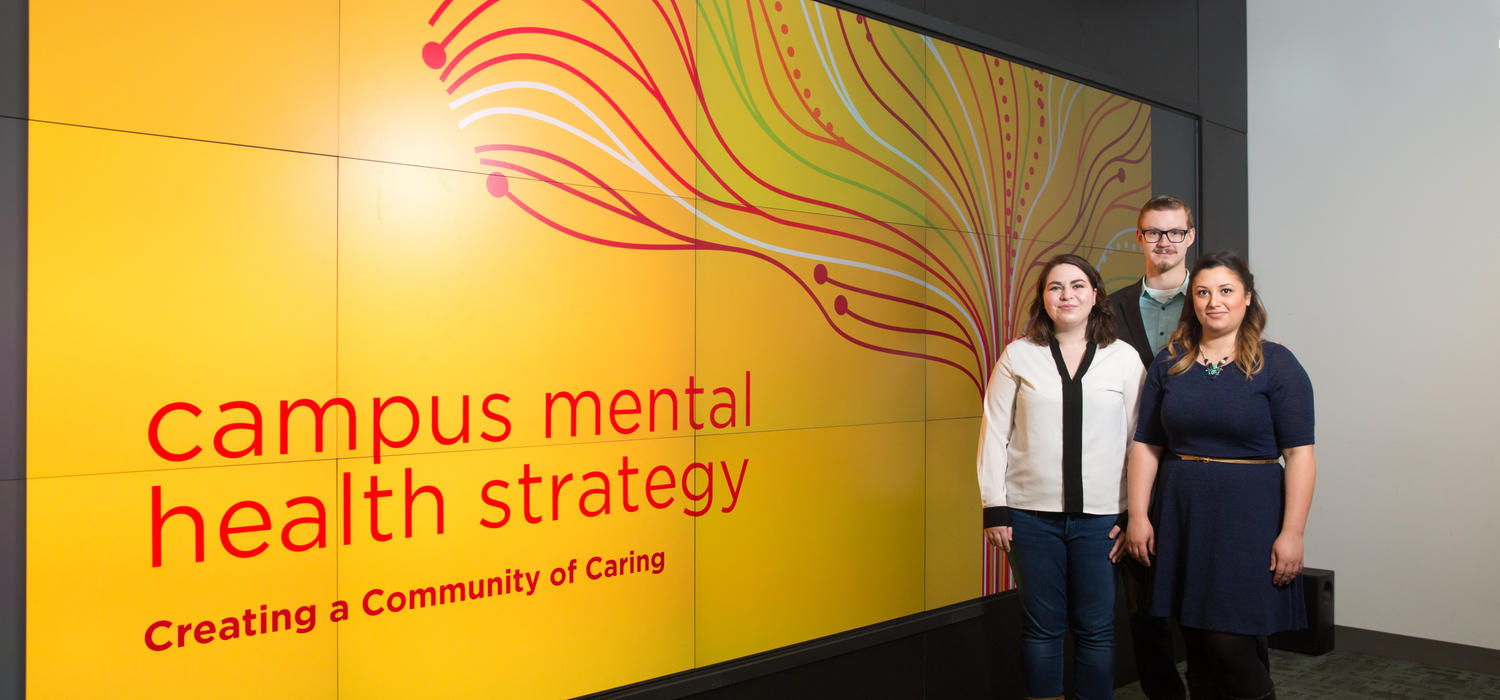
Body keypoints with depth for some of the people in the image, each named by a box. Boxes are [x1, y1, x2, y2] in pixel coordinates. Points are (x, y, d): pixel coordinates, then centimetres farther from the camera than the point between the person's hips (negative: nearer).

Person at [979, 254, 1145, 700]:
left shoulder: (1124, 358, 4)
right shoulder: (1018, 355, 3)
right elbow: (995, 433, 3)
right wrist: (995, 508, -2)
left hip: (1100, 517, 0)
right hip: (1032, 515, 0)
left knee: (1095, 627, 5)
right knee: (1042, 625, 7)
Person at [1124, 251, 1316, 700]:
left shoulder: (1276, 365, -2)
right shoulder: (1168, 364, 7)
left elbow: (1299, 454, -6)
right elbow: (1146, 445, 7)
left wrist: (1292, 532, -12)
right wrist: (1138, 516, 1)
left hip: (1248, 519, -3)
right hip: (1181, 519, 4)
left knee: (1230, 646, -7)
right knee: (1197, 652, 9)